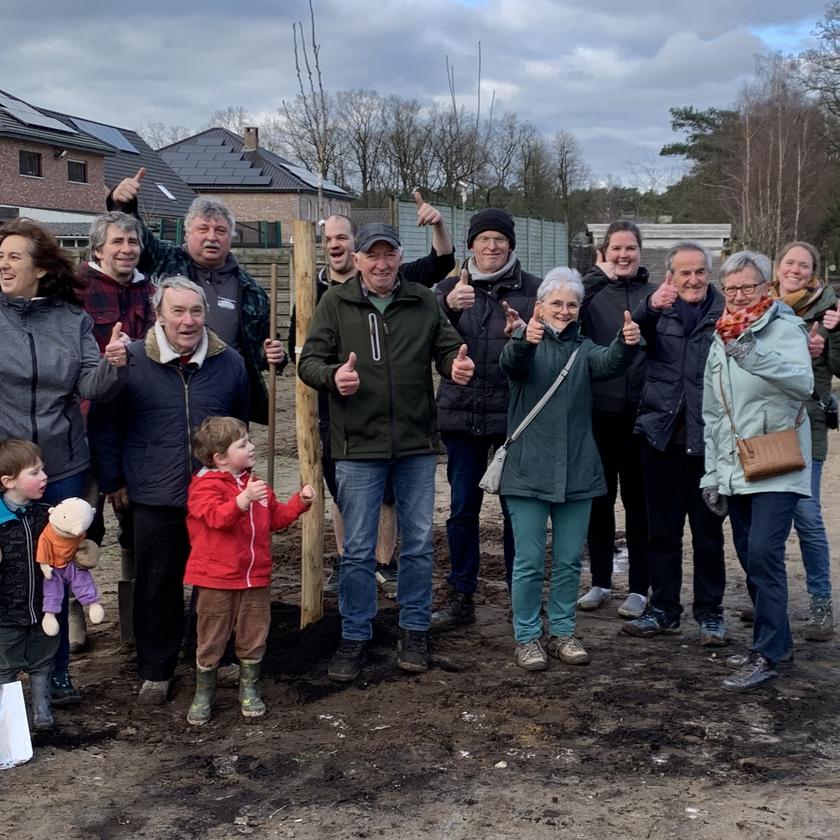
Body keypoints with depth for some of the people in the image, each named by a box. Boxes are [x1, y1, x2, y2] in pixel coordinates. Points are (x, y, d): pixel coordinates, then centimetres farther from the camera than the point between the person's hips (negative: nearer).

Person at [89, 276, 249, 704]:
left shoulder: (230, 362, 3)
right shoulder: (131, 361, -4)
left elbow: (241, 424, 17)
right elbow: (103, 424, 3)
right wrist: (112, 480, 3)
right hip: (155, 500, -1)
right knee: (157, 587, 8)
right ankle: (155, 672, 23)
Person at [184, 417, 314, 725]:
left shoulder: (256, 484, 11)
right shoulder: (205, 485, -12)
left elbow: (276, 518, 16)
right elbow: (217, 516, -29)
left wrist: (299, 502, 3)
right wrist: (244, 499, -42)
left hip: (255, 578, 6)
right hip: (216, 580, -6)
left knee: (253, 638, 12)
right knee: (211, 641, 6)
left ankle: (249, 691, 28)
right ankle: (203, 694, 22)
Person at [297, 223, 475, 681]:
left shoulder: (424, 302, 5)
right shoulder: (336, 303, 1)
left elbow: (447, 348, 9)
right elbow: (308, 361, 0)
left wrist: (457, 364, -15)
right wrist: (332, 375, -22)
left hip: (417, 444, 2)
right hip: (358, 445, -2)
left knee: (418, 543, 11)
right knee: (358, 549, 5)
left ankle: (414, 630, 26)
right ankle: (354, 636, 19)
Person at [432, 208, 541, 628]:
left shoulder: (532, 289, 1)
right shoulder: (449, 287, 7)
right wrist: (448, 307, -23)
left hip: (514, 413, -2)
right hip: (461, 412, 2)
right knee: (462, 509, 9)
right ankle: (460, 597, 21)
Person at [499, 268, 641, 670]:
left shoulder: (583, 347, 11)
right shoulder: (526, 340, 1)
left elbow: (608, 363, -10)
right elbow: (511, 363, -22)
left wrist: (626, 345, -33)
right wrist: (524, 341, -46)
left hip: (576, 471, 4)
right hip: (528, 470, -4)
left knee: (569, 561, 11)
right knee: (529, 562, 1)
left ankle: (562, 632, 24)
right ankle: (527, 637, 13)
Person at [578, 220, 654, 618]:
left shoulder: (656, 295, 4)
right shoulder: (593, 292, 3)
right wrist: (598, 276, -19)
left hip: (641, 414, -1)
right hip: (598, 411, 1)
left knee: (638, 500, 6)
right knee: (599, 499, 11)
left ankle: (639, 588, 16)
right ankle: (600, 581, 24)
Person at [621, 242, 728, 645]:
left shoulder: (725, 312, 1)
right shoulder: (658, 310, 5)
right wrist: (650, 307, -33)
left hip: (708, 440, -2)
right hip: (662, 435, 2)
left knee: (708, 531, 7)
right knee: (662, 530, 10)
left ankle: (710, 612, 19)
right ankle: (664, 609, 22)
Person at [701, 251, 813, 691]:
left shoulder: (785, 329, -6)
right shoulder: (720, 340, 15)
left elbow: (803, 383, -25)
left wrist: (753, 353, -40)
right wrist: (712, 472, 17)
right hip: (734, 471, 7)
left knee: (763, 554, -15)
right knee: (750, 559, 10)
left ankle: (766, 654, -7)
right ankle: (777, 639, 24)